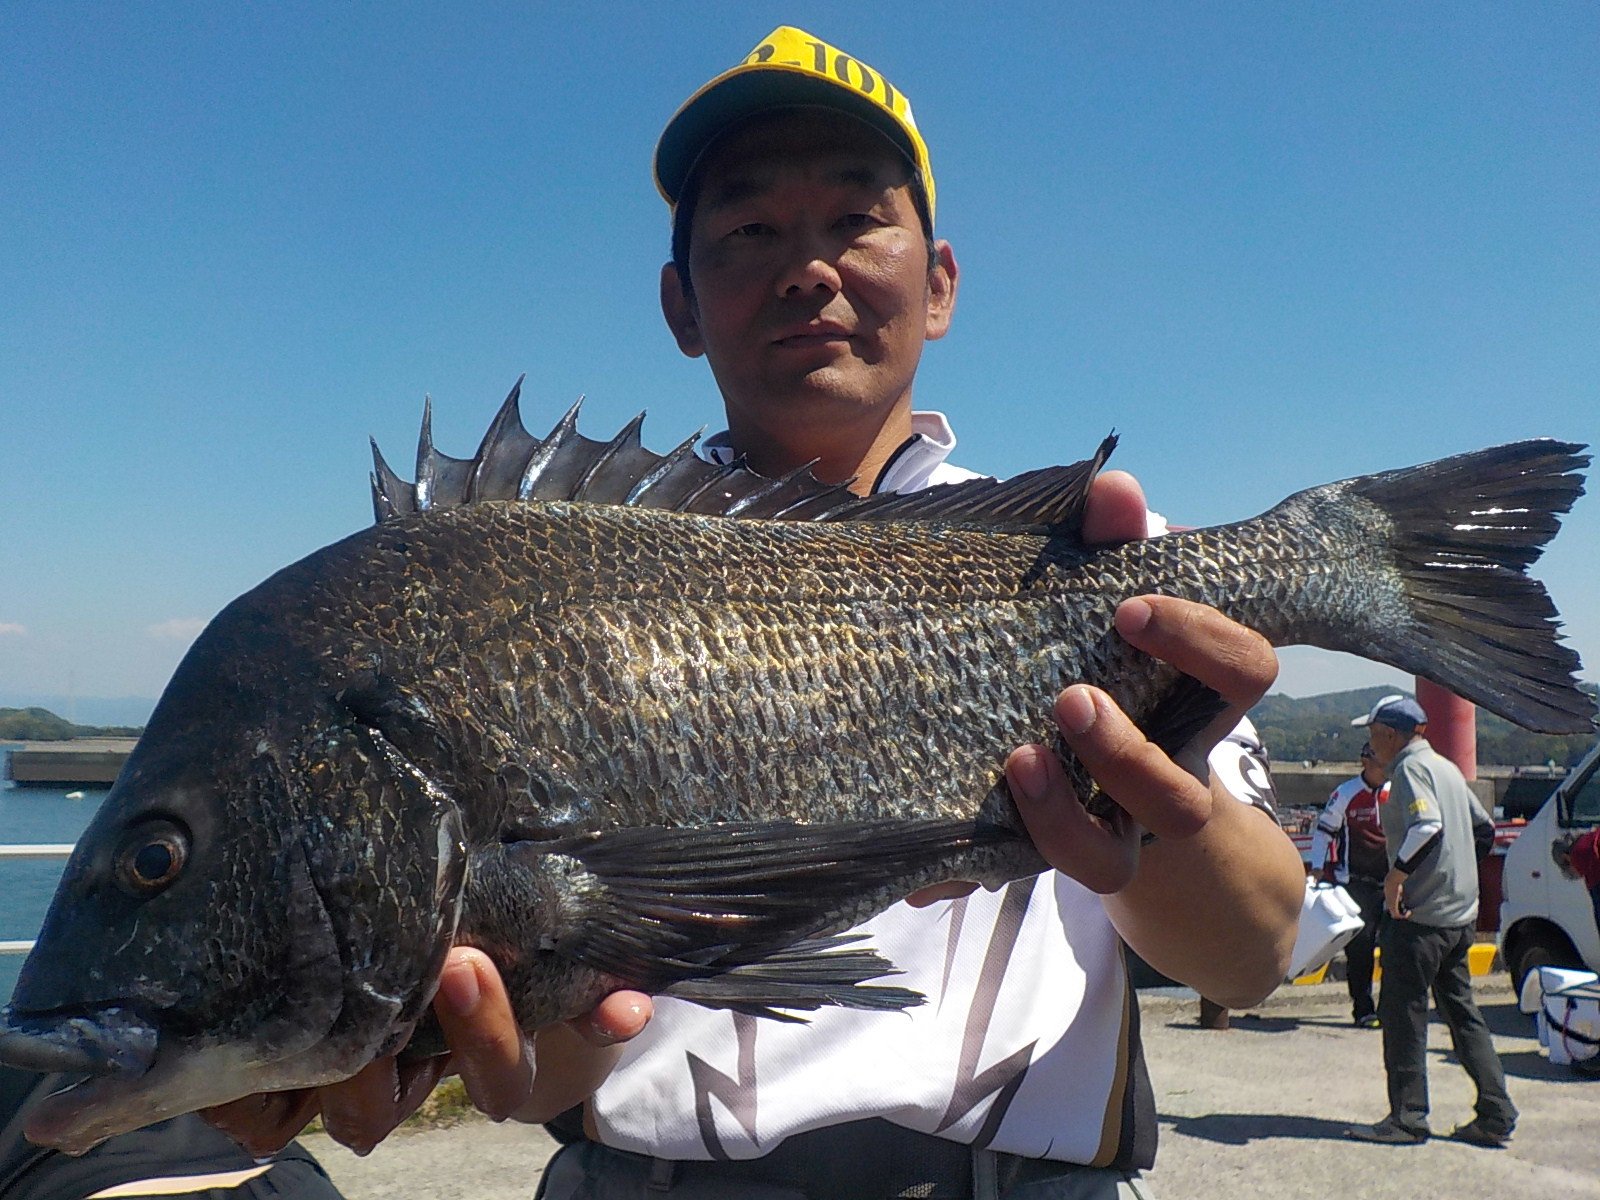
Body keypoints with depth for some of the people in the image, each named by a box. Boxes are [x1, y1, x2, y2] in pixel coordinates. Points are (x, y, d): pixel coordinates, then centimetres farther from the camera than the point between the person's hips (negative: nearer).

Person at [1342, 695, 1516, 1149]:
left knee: (1402, 1013, -2)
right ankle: (1496, 1115, 15)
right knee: (1462, 1013, 14)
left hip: (1419, 914, -9)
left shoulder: (1410, 768, -12)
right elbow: (1484, 827, 23)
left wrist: (1395, 877, -22)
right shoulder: (1447, 767, 16)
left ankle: (1407, 1119, 2)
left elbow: (1428, 826, -28)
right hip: (1460, 915, 9)